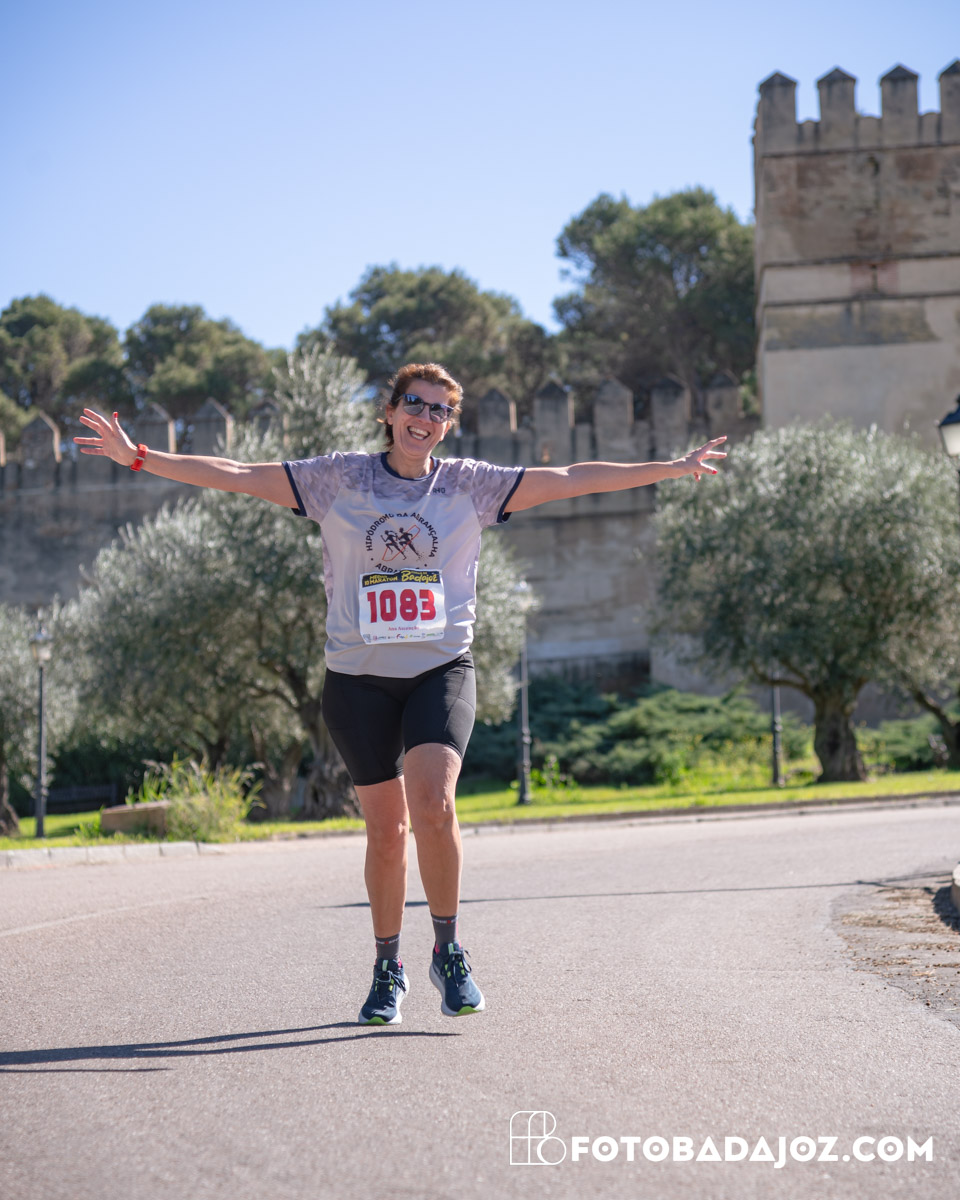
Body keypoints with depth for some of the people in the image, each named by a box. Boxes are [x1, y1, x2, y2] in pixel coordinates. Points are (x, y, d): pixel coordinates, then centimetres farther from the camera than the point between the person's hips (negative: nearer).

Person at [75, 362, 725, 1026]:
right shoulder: (339, 478, 3)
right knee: (387, 831, 4)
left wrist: (673, 468, 1)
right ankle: (388, 969, 23)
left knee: (434, 804, -22)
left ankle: (450, 951, -4)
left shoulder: (469, 484, 5)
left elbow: (573, 478, 4)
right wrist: (137, 457, -3)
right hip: (359, 676, 1)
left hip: (442, 670, 0)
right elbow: (236, 475, 2)